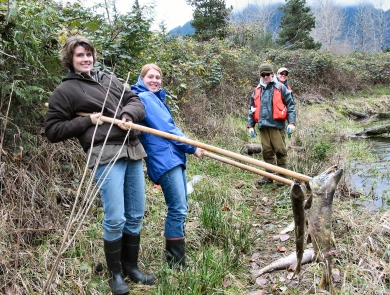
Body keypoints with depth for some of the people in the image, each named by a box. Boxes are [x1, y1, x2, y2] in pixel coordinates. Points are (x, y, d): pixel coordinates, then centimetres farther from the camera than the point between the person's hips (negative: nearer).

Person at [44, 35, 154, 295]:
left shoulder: (108, 79, 20)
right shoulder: (65, 91, 5)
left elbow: (135, 100, 17)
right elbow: (53, 130, 3)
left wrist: (128, 115, -6)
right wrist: (88, 120, -6)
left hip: (133, 151, 6)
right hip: (106, 156, -5)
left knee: (136, 216, 10)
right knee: (116, 219, -7)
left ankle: (131, 266, 28)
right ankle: (115, 274, 16)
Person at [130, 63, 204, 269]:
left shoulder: (155, 98, 23)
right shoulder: (145, 98, -8)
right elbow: (165, 128, -13)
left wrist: (187, 148, 17)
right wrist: (191, 148, -7)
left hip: (172, 157, 10)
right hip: (164, 159, -10)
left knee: (179, 208, 12)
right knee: (177, 209, -9)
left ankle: (176, 259, 21)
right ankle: (176, 263, 0)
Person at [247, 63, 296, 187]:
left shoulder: (280, 88, 3)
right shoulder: (257, 90, 15)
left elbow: (290, 105, 0)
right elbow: (252, 109, 19)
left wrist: (291, 122, -8)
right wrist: (250, 125, 14)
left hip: (277, 125, -4)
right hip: (263, 126, 4)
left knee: (280, 150, -2)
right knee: (267, 151, 9)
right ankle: (269, 175, 18)